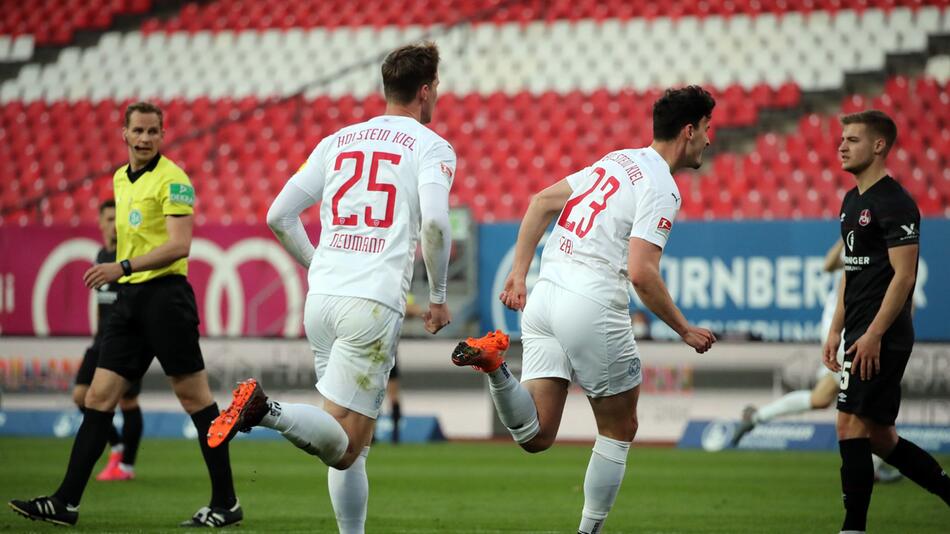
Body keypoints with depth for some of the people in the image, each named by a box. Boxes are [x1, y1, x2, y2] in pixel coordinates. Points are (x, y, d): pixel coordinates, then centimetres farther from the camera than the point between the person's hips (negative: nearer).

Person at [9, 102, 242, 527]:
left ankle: (225, 503, 3)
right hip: (129, 298, 8)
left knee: (195, 397, -3)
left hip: (165, 295, -8)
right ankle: (66, 502, -1)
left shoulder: (172, 179, -9)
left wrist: (124, 267, -25)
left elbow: (179, 245, -18)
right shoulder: (120, 178, 16)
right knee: (99, 396, 1)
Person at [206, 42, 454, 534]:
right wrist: (438, 297, 0)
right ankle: (268, 413, -33)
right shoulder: (432, 147, 3)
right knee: (344, 448, -10)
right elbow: (434, 221, -14)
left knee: (354, 441, 17)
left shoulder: (337, 141, 17)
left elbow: (279, 217, 14)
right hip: (375, 303, -6)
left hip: (321, 301, 6)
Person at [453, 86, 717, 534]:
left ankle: (493, 363, -20)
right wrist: (684, 330, -4)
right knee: (620, 429, 12)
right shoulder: (662, 188, -7)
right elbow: (642, 273, -16)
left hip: (544, 296, 7)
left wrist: (519, 273, 17)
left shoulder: (617, 161, 19)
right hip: (592, 308, -7)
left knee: (535, 437, 1)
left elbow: (542, 202, 19)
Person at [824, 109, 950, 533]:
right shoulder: (853, 201, 17)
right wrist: (836, 331, 18)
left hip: (881, 338, -10)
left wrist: (872, 335, -22)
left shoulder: (894, 203, -12)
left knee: (851, 426, -11)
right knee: (877, 436, 11)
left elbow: (903, 275, -18)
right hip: (861, 335, 10)